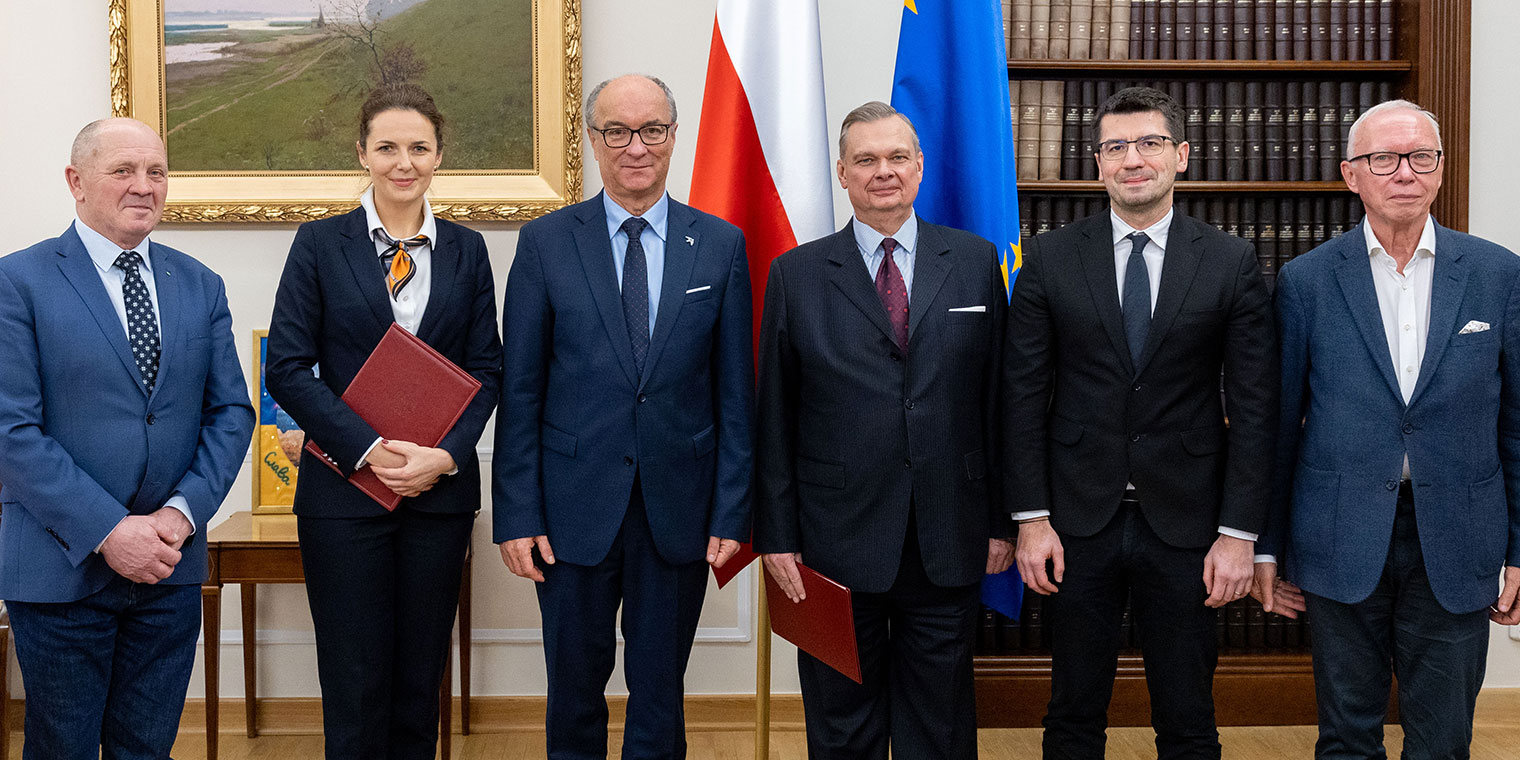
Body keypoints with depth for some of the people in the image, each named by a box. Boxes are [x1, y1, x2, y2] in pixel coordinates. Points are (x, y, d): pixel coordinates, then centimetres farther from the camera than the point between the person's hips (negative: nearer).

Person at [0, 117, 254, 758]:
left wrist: (181, 513, -9)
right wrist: (107, 531, -18)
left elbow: (230, 411, 6)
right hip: (60, 566, -3)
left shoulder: (201, 286, 8)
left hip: (171, 563, 4)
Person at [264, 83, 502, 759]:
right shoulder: (320, 244, 1)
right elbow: (288, 368, -4)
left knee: (421, 677, 11)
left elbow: (486, 369, 6)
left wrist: (446, 454, -11)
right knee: (355, 679, 3)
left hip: (441, 488, 2)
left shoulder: (466, 250, 8)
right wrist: (369, 448, -15)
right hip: (345, 487, -2)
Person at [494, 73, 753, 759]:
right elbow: (519, 390, 0)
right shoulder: (545, 243, 0)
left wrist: (732, 512, -1)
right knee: (574, 688, 11)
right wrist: (516, 516, -5)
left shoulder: (720, 245, 3)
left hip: (679, 509, 1)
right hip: (575, 507, 0)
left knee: (660, 690, 12)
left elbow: (735, 391, 3)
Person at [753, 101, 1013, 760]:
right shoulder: (796, 274, 1)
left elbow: (997, 399, 5)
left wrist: (1001, 520, 3)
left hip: (948, 544, 1)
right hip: (836, 539, -1)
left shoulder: (976, 262, 5)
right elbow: (774, 418, 1)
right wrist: (775, 535, -2)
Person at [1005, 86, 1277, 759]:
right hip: (1077, 525, 0)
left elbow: (1254, 407, -1)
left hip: (1185, 527, 0)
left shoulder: (1231, 263, 0)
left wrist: (1238, 533, -6)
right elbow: (1024, 395, 1)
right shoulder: (1050, 258, 1)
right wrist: (1031, 518, -4)